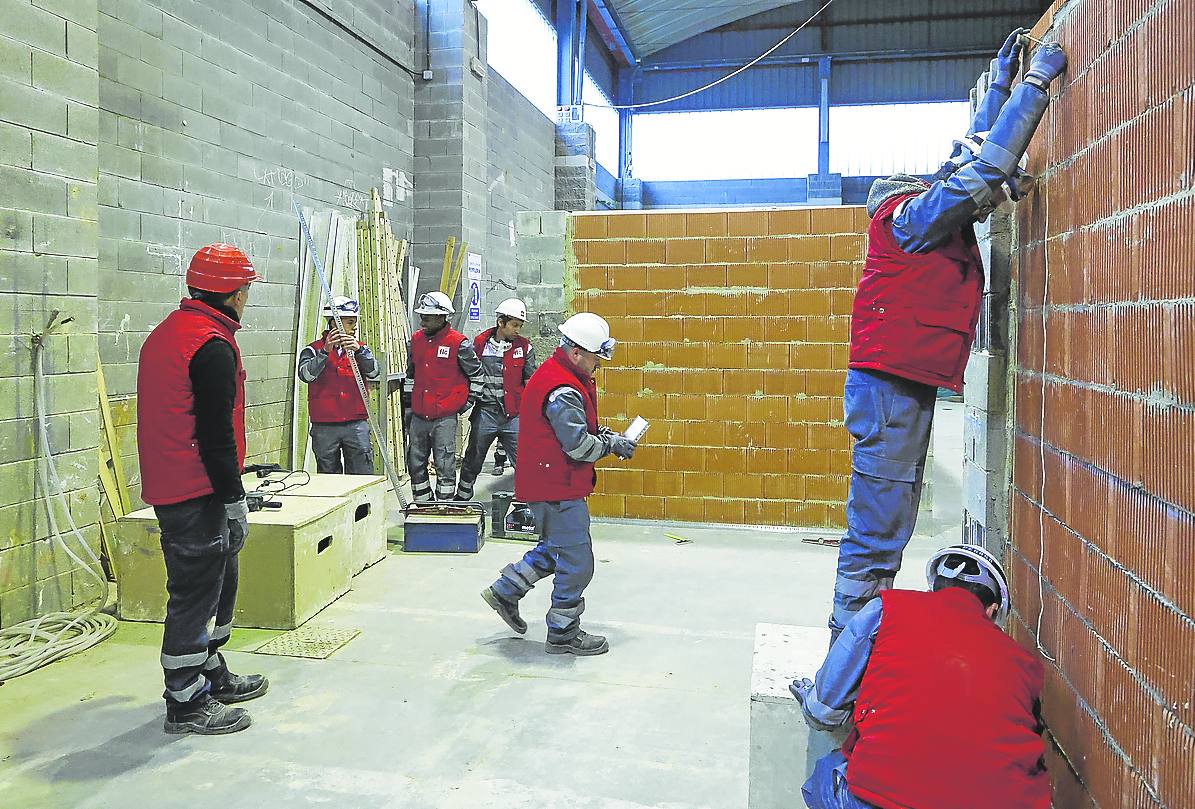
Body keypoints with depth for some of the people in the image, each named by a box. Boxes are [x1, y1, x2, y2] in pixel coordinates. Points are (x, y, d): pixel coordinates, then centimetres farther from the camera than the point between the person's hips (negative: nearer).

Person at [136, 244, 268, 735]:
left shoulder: (165, 333, 14)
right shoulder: (213, 347, -18)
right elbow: (217, 434, -21)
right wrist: (235, 501, -14)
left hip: (167, 485, 10)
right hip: (196, 492, -10)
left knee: (219, 576, 20)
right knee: (196, 590, -1)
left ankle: (211, 674, 33)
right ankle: (186, 703, 11)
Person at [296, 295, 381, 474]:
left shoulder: (360, 349, 9)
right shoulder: (314, 350, 3)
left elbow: (373, 372, -8)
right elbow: (306, 374, -15)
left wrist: (358, 350, -24)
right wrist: (325, 351, -26)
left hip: (356, 424, 1)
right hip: (325, 426, -1)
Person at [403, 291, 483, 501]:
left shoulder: (458, 343, -7)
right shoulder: (415, 340, 10)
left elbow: (476, 373, 3)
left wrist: (468, 402, 3)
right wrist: (408, 407, 19)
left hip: (445, 417, -6)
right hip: (418, 416, 6)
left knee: (444, 466, -1)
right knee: (415, 464, 12)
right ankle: (423, 506, 26)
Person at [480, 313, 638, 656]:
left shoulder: (554, 374, 11)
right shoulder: (563, 391, -23)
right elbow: (578, 445, -25)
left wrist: (605, 434, 7)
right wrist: (614, 444, -9)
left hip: (548, 483, 11)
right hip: (558, 489, -11)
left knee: (554, 548, 25)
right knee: (576, 562, 1)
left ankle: (504, 591, 33)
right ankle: (563, 634, 15)